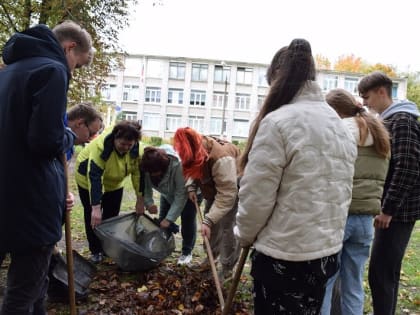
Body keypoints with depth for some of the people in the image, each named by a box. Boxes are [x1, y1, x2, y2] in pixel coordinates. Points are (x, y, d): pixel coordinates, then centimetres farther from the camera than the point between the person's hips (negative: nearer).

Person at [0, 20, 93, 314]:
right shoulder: (52, 70, -14)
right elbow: (47, 141, -24)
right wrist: (69, 137, -3)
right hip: (33, 199, -9)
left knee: (34, 281, 22)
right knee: (24, 291, 4)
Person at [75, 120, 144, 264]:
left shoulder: (136, 149, -24)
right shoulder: (101, 146, -39)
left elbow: (138, 172, -13)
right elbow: (95, 177, -41)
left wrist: (140, 199, -13)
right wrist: (95, 208, -44)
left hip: (114, 183, 4)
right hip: (89, 180, -4)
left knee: (112, 215, 7)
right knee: (93, 216, -1)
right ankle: (95, 251, 14)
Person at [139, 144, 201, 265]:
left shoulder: (178, 165, -44)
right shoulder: (146, 166, -28)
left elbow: (181, 194, -37)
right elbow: (146, 186, -14)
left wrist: (169, 218, -36)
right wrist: (148, 203, -32)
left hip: (189, 191, -5)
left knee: (187, 220, -5)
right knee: (163, 218, 2)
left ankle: (187, 252, 10)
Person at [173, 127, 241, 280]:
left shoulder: (221, 159, -43)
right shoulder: (197, 151, -18)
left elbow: (226, 195, -41)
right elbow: (194, 169, 4)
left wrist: (208, 221, -43)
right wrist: (191, 187, -15)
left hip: (233, 188, -7)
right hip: (215, 185, 8)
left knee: (226, 226, -9)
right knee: (211, 218, 12)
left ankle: (227, 268, 5)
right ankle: (213, 253, 33)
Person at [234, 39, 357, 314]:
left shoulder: (277, 122, -17)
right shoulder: (340, 126, 6)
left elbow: (256, 195, -15)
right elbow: (341, 192, 9)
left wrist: (245, 235, 2)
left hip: (285, 256, -7)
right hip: (328, 250, 7)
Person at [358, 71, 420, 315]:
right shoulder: (389, 121, 15)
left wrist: (388, 208, -21)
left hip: (398, 211, -9)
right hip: (393, 208, 10)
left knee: (380, 273, -7)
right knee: (388, 272, 16)